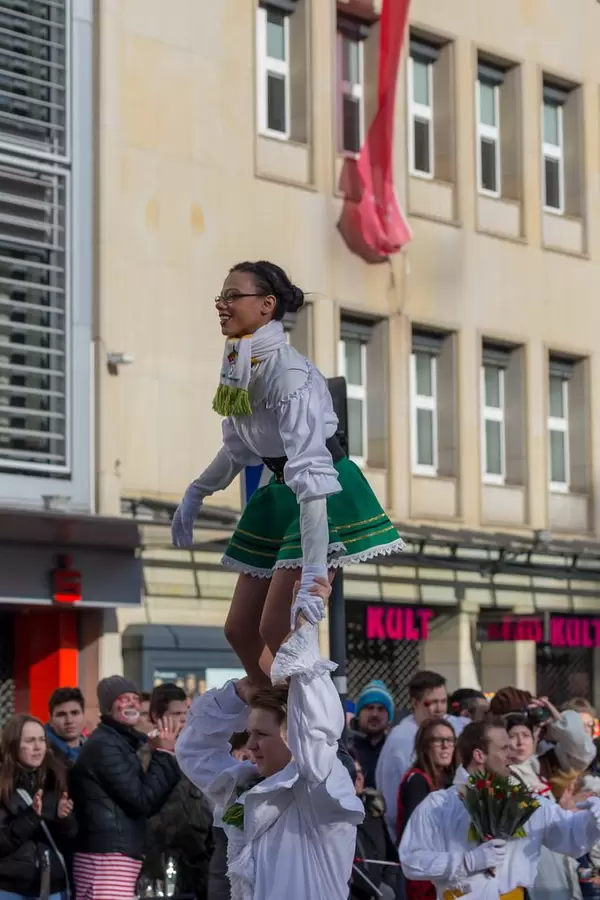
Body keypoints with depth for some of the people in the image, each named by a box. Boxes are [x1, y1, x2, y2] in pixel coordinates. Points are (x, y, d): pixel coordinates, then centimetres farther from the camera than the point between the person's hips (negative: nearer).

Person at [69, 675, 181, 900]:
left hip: (113, 856, 11)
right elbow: (142, 799, -16)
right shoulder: (104, 745, -11)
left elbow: (148, 803, 18)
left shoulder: (121, 742, 21)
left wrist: (162, 755, 7)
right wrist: (163, 754, -7)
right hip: (108, 857, -11)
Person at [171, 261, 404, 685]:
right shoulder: (237, 365, -2)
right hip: (281, 493, 9)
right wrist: (195, 495, 22)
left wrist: (312, 575, -39)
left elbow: (310, 470, -34)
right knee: (240, 629, 9)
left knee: (278, 630, -16)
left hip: (325, 495, -9)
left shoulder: (288, 372, -27)